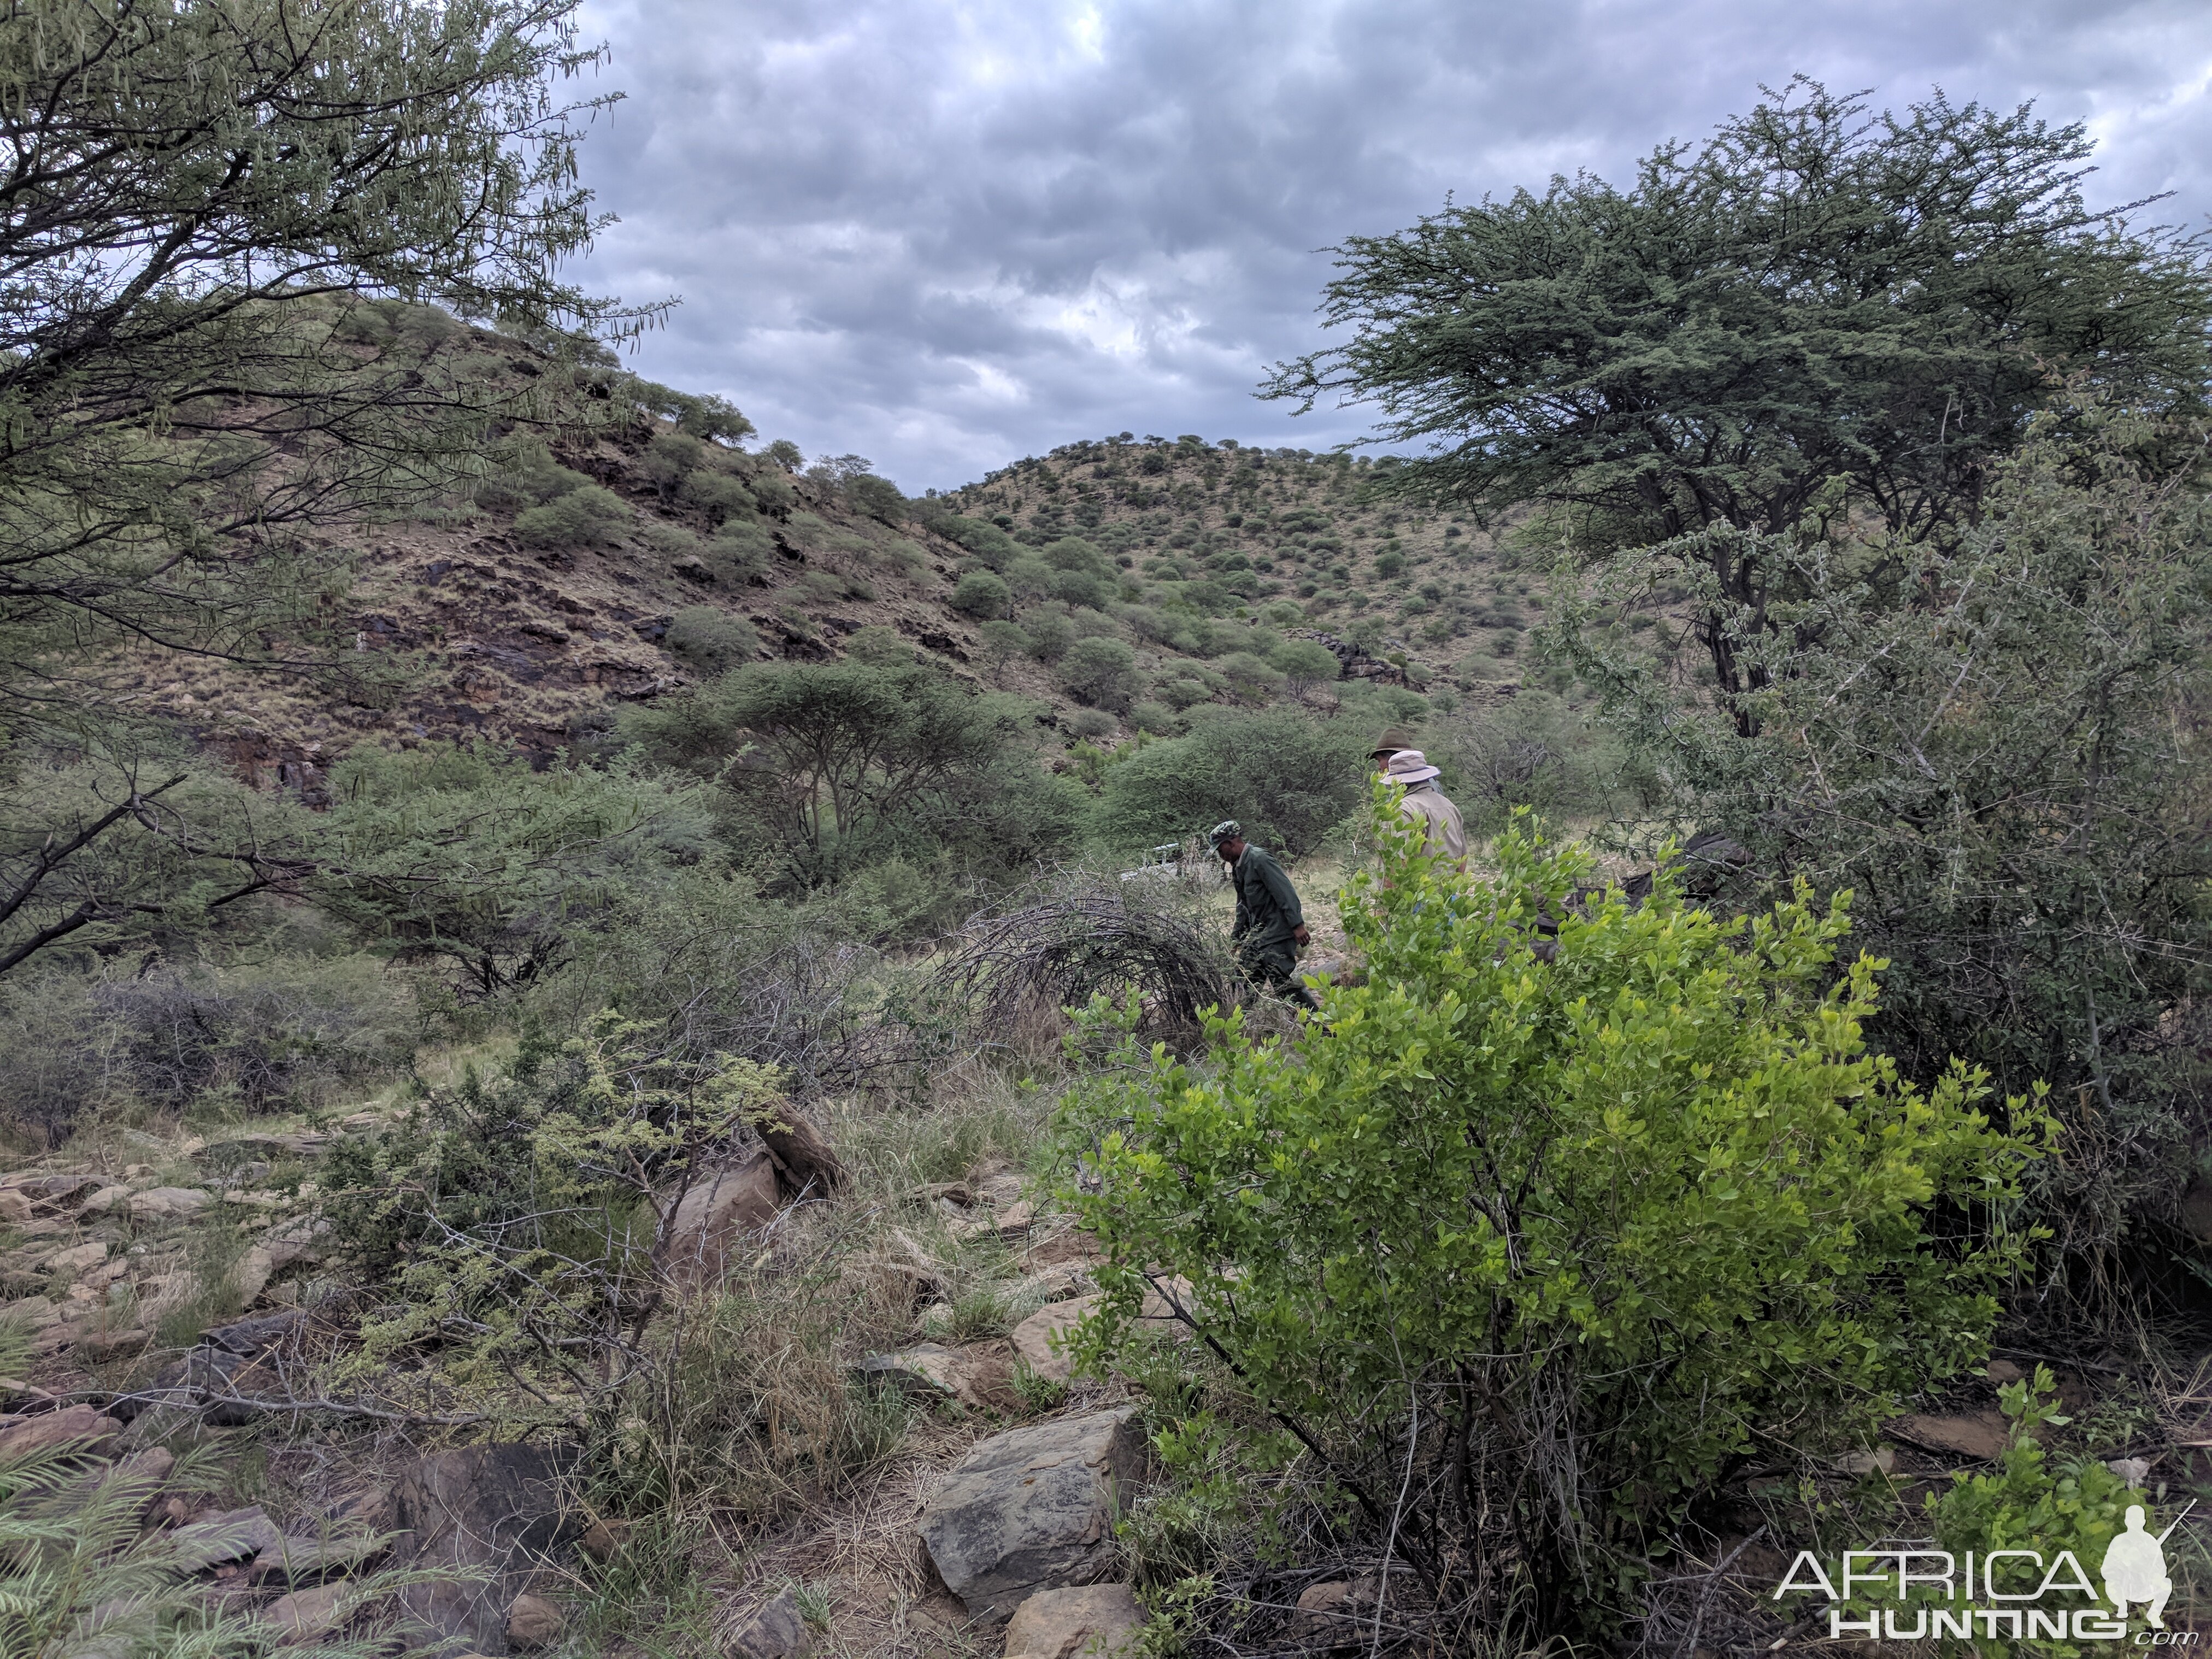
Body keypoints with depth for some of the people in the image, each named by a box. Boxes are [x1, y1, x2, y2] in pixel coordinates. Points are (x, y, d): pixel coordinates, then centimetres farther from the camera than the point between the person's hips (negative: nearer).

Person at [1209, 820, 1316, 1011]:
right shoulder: (1239, 866, 17)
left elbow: (1285, 891, -20)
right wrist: (1236, 937, 26)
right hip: (1257, 934, 10)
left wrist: (1297, 925, -24)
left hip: (1277, 935, -10)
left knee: (1282, 982, -13)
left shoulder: (1258, 859, -13)